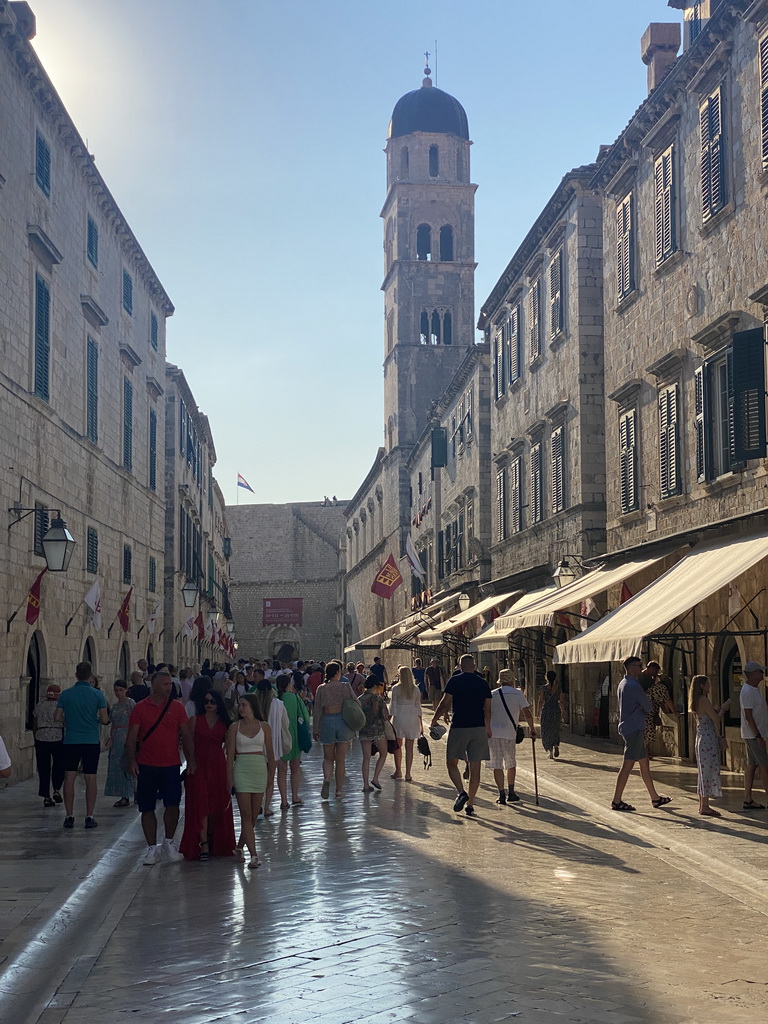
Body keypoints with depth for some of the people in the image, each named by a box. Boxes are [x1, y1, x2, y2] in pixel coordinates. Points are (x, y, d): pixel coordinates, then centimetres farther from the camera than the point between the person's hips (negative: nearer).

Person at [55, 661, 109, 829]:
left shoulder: (65, 694, -1)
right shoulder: (97, 695, -6)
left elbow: (58, 717, 0)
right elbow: (105, 719, -8)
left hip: (71, 741, 1)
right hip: (92, 741, -1)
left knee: (69, 777, 6)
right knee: (90, 779, 4)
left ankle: (69, 817, 6)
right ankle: (89, 817, 5)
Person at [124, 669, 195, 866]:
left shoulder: (177, 707, 5)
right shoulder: (140, 708, 2)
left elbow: (186, 735, 6)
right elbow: (132, 737, 0)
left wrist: (191, 760, -1)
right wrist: (131, 760, -11)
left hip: (171, 765, 0)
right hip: (146, 766, 0)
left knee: (172, 804, -6)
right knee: (147, 808, 4)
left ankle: (168, 843, 16)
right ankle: (152, 848, 15)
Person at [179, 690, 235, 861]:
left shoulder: (224, 722, 7)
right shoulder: (195, 720, 1)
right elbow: (189, 743, 0)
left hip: (218, 765, 2)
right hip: (199, 765, -2)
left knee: (217, 804, 6)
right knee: (200, 803, -8)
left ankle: (214, 840, 24)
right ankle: (203, 845, -11)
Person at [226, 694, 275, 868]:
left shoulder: (264, 726, 4)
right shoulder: (235, 727, 2)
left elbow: (269, 752, 8)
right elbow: (230, 754, 1)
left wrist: (272, 774, 6)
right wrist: (229, 778, -4)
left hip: (260, 769, 2)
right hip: (241, 769, -2)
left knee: (254, 815, 6)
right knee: (246, 814, -7)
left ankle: (240, 846, 24)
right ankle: (253, 855, -8)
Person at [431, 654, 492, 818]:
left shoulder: (454, 681, -4)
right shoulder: (483, 683, 7)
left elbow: (445, 703, -5)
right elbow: (487, 709, 11)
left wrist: (435, 718, 12)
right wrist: (487, 728, 26)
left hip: (459, 727, -3)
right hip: (479, 728, 3)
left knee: (452, 762, 9)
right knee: (475, 767, 6)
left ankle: (461, 792, -13)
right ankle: (470, 804, 8)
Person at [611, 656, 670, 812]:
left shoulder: (623, 684, 15)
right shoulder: (633, 686, -17)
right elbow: (648, 706, -10)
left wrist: (641, 707, -2)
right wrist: (644, 708, 10)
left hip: (627, 727, 10)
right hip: (635, 729, -10)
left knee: (644, 762, 15)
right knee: (628, 765, -8)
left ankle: (655, 798, 22)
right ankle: (616, 801, -7)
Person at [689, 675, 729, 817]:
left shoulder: (696, 701, 14)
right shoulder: (704, 700, -15)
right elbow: (716, 719, -14)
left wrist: (721, 708, 15)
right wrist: (723, 709, 3)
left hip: (701, 738, 10)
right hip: (709, 738, -10)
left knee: (704, 772, 14)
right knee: (709, 771, -6)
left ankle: (702, 805, 18)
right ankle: (705, 807, -6)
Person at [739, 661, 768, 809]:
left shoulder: (755, 689, 14)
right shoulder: (747, 692, -18)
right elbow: (748, 716, -21)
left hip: (755, 734, 10)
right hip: (753, 734, -10)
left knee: (752, 765, 9)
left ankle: (748, 800, 11)